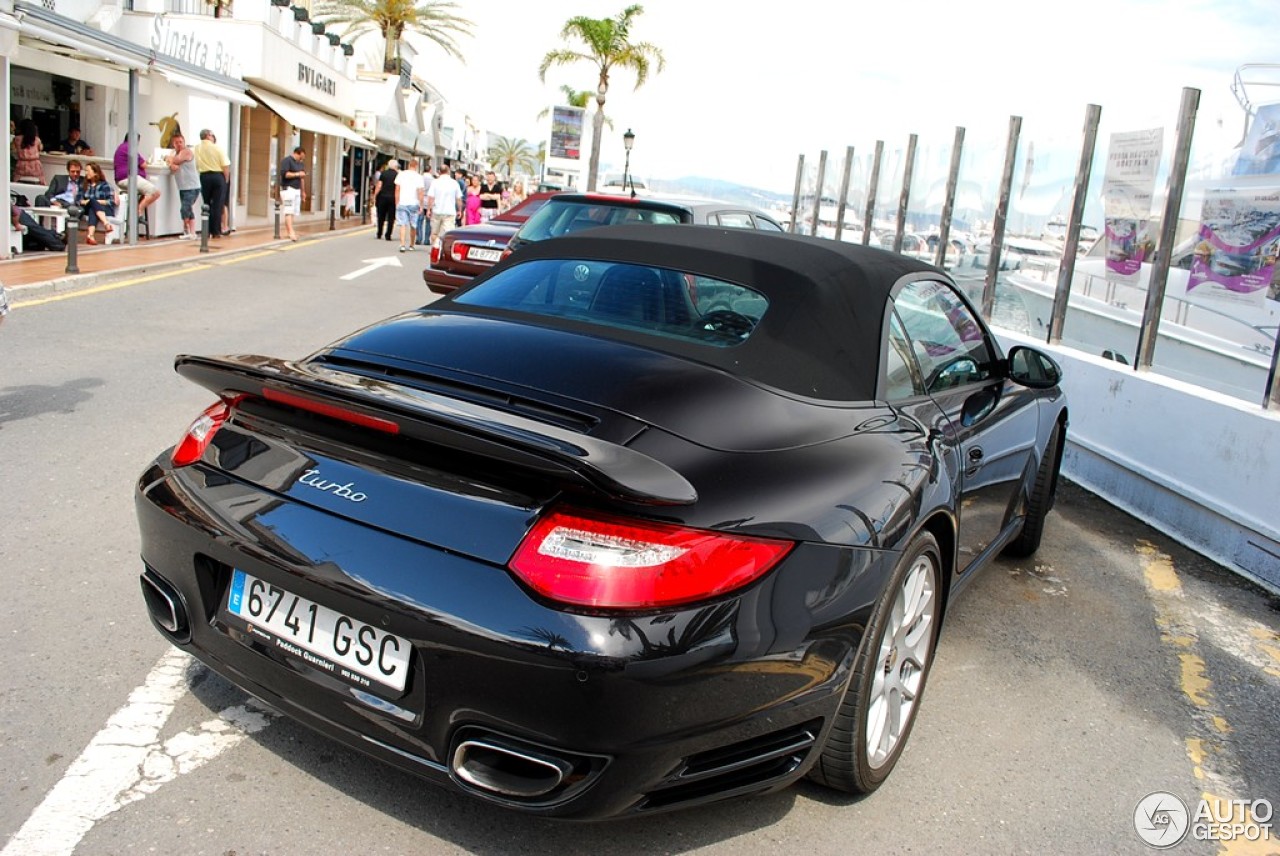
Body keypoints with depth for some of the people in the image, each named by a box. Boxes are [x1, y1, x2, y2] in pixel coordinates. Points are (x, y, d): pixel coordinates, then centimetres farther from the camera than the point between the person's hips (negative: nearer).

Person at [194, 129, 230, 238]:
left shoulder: (197, 148, 1)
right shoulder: (217, 148, -6)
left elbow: (196, 166, 1)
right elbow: (226, 166, -9)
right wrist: (226, 180, 1)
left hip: (204, 177, 3)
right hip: (218, 176, -3)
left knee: (206, 204, 12)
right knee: (217, 205, 2)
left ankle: (206, 231, 12)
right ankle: (216, 231, 1)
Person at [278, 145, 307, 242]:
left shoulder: (300, 163, 17)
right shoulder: (287, 160, -7)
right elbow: (284, 174, -18)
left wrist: (302, 191, 22)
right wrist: (297, 174, -15)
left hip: (297, 190, 8)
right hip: (288, 188, -8)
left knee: (293, 212, 4)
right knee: (289, 211, -13)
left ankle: (287, 231, 8)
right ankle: (291, 231, -21)